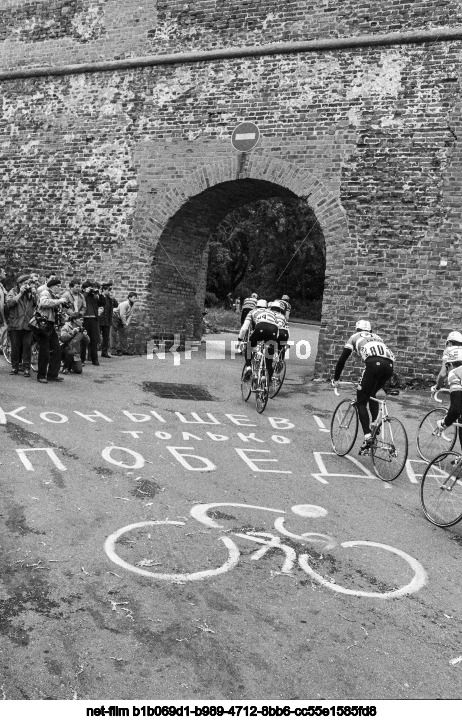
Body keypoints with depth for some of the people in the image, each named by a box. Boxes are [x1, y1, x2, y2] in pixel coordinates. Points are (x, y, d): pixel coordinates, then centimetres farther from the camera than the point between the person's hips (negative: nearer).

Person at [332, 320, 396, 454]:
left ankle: (368, 436, -8)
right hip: (389, 365, 5)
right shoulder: (376, 337, 38)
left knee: (361, 402, 4)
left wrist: (335, 379, 31)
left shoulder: (354, 337, 26)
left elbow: (342, 359, 21)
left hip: (374, 364, -5)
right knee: (372, 395, 29)